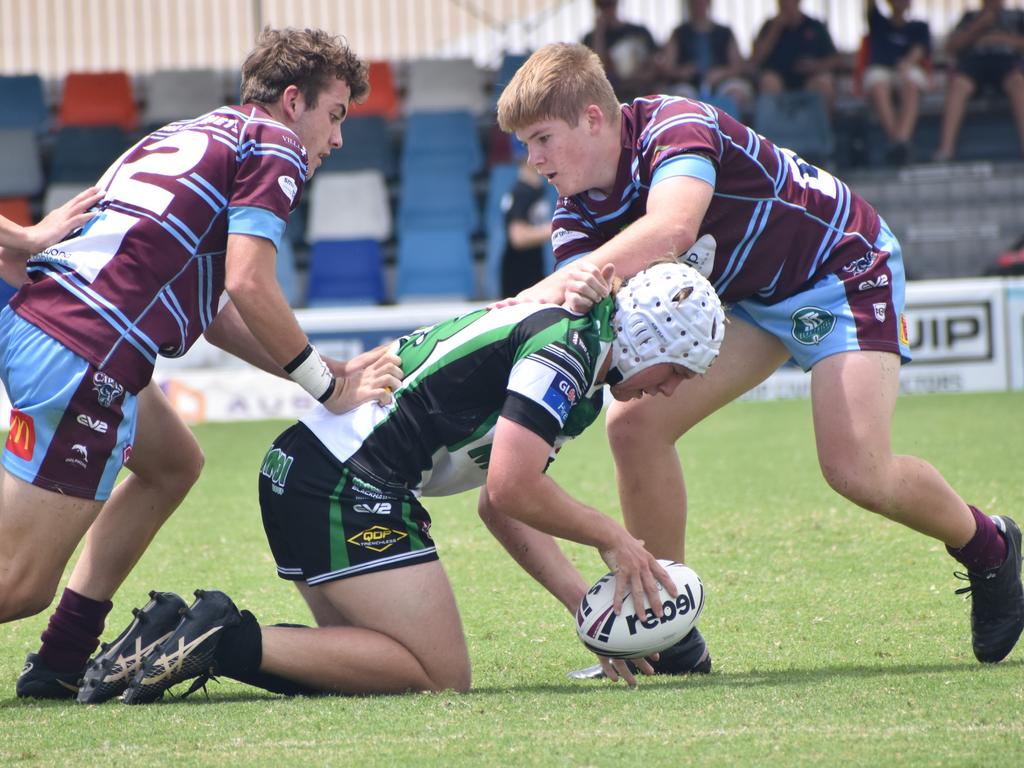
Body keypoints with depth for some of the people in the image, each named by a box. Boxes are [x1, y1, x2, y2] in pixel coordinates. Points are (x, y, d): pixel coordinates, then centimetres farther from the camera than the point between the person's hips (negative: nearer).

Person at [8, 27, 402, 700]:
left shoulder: (196, 134, 27)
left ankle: (62, 660, 21)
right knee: (19, 586, -8)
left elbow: (209, 306, 24)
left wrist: (330, 373, 20)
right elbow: (247, 286, -11)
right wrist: (328, 387, 0)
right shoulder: (274, 148, 2)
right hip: (82, 354, -9)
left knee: (174, 462, 28)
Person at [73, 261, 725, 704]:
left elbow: (505, 510, 24)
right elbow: (509, 489, -18)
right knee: (441, 676, -8)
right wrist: (609, 536, -3)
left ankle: (191, 637, 1)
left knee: (373, 661, 13)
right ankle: (232, 641, -16)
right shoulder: (567, 345, -10)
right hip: (348, 480, -10)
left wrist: (587, 603, 16)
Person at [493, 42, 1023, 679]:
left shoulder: (676, 126, -30)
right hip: (746, 296, 8)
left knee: (858, 469, -22)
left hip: (843, 266, -7)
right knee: (636, 423, -10)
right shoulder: (578, 213, -9)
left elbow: (671, 228, -49)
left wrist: (557, 285, -55)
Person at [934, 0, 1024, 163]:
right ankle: (946, 147, -47)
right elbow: (951, 46, 14)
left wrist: (1006, 39, -4)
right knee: (957, 84, -36)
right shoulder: (971, 18, 28)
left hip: (1007, 59, -1)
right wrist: (977, 28, 3)